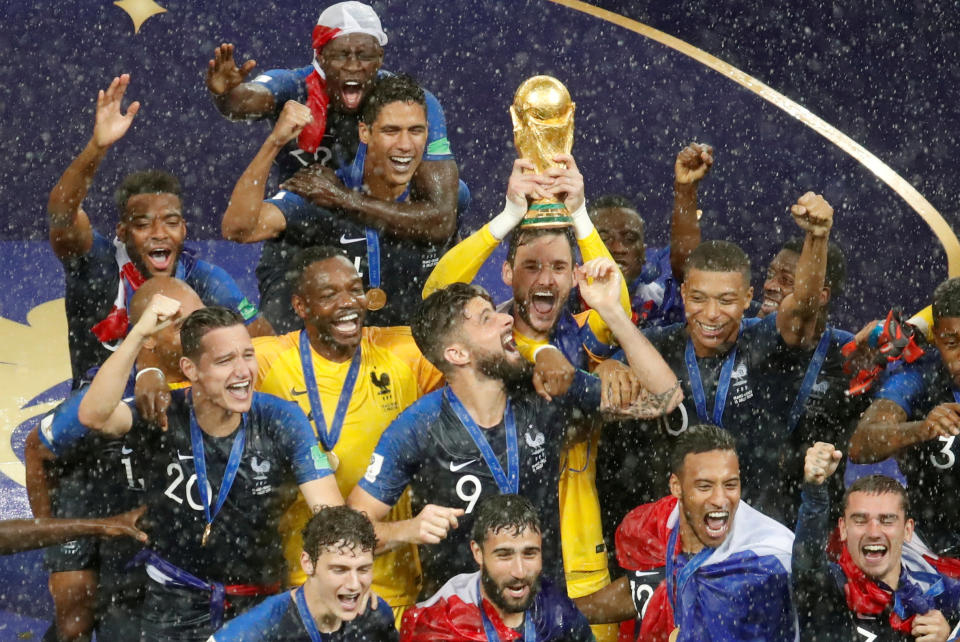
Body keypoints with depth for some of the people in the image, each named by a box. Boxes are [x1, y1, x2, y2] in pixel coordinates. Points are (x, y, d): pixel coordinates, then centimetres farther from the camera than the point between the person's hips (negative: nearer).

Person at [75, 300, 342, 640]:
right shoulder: (164, 415, -13)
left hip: (260, 602, 1)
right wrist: (139, 334, -36)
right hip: (175, 605, -1)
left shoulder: (281, 420, -12)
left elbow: (329, 511, -17)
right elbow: (93, 416, -33)